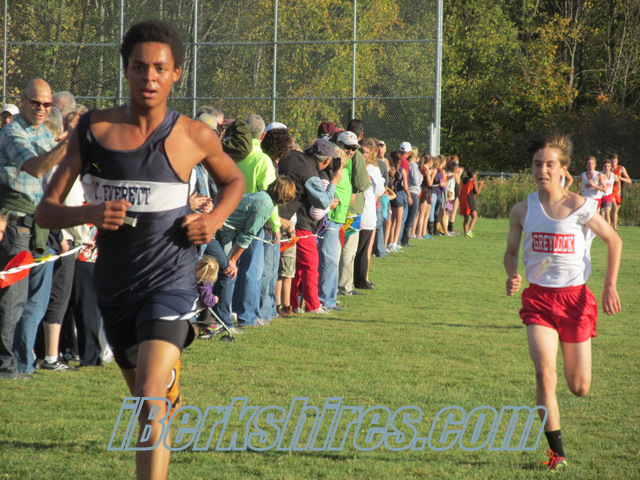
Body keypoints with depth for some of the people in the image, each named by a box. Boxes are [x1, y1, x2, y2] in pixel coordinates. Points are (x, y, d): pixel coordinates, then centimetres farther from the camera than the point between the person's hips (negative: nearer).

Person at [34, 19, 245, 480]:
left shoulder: (195, 137, -4)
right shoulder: (93, 130, -1)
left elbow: (234, 180, 18)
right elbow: (45, 211, -1)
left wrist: (215, 219, -3)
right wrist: (87, 214, -23)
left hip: (171, 284, -3)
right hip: (114, 285, 3)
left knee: (151, 398, -22)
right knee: (149, 401, 20)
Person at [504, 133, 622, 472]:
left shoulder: (580, 208, -8)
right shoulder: (523, 210, -1)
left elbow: (614, 241, 4)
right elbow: (511, 251, 12)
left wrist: (610, 286, -2)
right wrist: (512, 276, -9)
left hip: (575, 297, -1)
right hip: (538, 297, 1)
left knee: (580, 389, 5)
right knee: (544, 373, -18)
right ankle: (557, 452, -9)